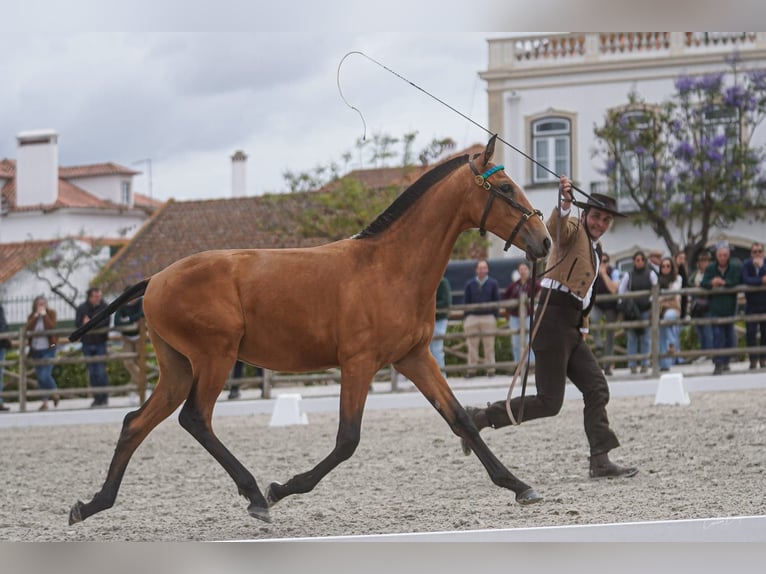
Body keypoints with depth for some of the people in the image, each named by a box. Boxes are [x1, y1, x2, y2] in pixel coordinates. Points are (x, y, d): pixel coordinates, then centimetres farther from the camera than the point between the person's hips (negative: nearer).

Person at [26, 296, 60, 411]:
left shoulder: (51, 313, -1)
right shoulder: (31, 316, 8)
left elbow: (52, 327, -16)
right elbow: (28, 329, -9)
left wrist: (44, 315, -14)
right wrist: (36, 315, -13)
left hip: (48, 349, -4)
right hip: (36, 350, 4)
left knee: (45, 375, -15)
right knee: (40, 377, 7)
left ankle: (55, 393, 10)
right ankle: (45, 401, 15)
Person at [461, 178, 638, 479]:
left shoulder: (594, 249, 25)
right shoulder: (573, 230, -2)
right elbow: (556, 228, -28)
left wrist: (583, 327, 26)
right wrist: (565, 203, -48)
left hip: (570, 328, 10)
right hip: (554, 321, -10)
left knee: (596, 389, 3)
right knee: (549, 402, -11)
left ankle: (600, 462, 2)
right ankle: (479, 418, -2)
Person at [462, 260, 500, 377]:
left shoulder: (493, 284, 8)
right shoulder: (470, 284, 11)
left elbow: (497, 301, 7)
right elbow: (466, 302, 12)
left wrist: (495, 317, -1)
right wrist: (465, 318, 4)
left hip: (488, 317, -1)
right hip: (472, 317, 1)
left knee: (489, 345, 0)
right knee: (472, 344, -1)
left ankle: (490, 369, 4)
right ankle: (471, 369, 2)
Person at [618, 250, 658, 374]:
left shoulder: (651, 274, 5)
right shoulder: (628, 275, 7)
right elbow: (621, 290, 4)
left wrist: (651, 301, -10)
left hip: (646, 309, -1)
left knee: (646, 337, -1)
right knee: (632, 338, -1)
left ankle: (645, 364, 4)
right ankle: (632, 365, 2)